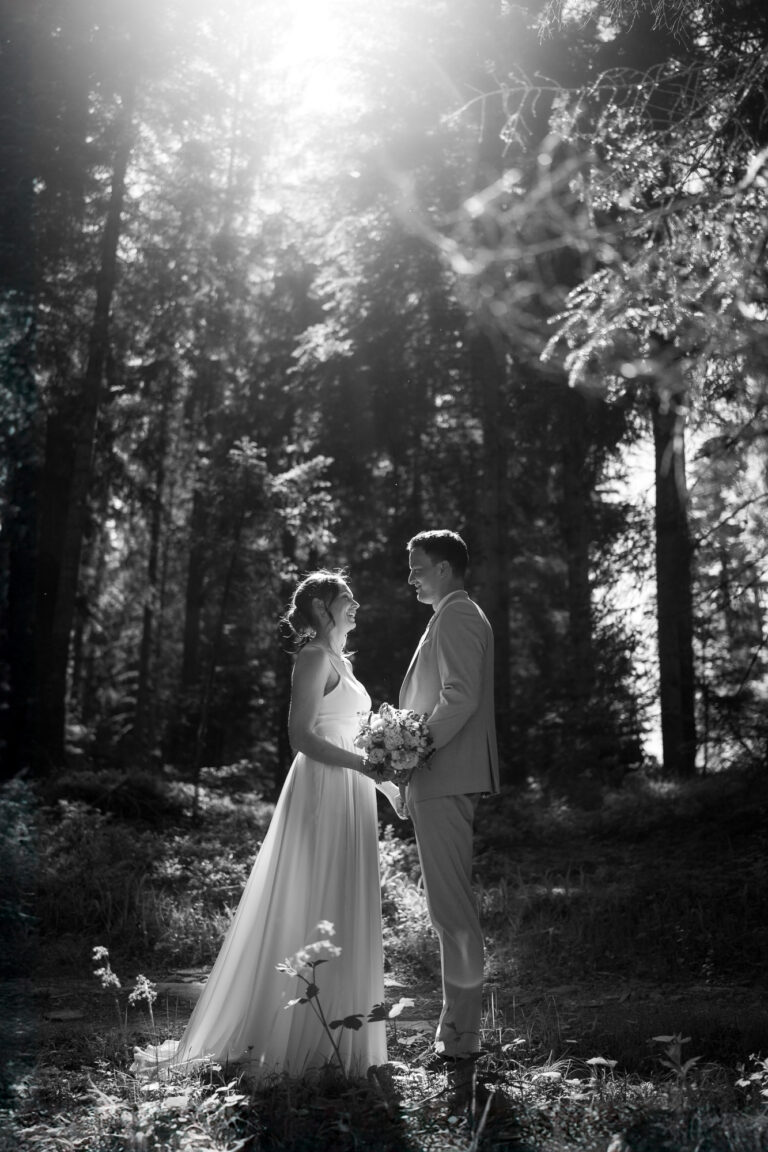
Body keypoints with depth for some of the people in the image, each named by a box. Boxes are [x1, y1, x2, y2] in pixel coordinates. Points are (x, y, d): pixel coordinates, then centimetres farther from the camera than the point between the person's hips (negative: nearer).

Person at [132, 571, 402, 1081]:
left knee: (344, 918, 11)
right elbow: (302, 735, -18)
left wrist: (383, 780, 15)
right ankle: (302, 1038, 4)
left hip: (349, 794, 10)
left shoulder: (340, 661, 18)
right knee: (314, 916, -5)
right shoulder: (315, 657, -10)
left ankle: (332, 1032, 20)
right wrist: (368, 766, -22)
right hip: (323, 791, -9)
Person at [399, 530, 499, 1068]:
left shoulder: (457, 618, -10)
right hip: (447, 779, 11)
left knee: (451, 904, -7)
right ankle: (460, 1027, 20)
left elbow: (460, 698, -21)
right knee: (452, 902, 13)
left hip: (445, 780, -11)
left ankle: (460, 1036, -1)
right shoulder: (460, 617, 21)